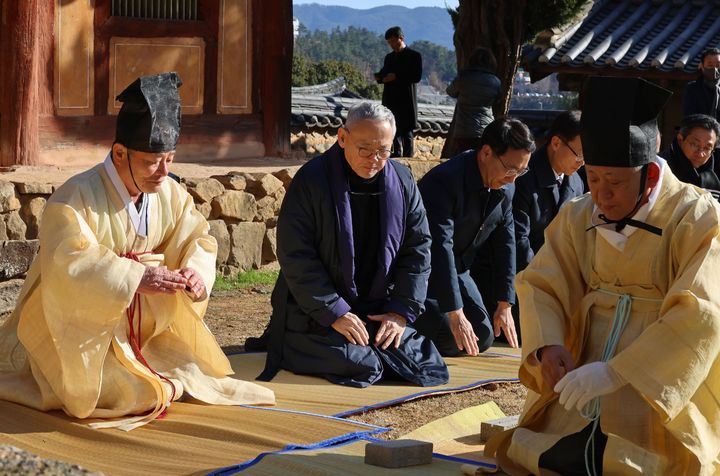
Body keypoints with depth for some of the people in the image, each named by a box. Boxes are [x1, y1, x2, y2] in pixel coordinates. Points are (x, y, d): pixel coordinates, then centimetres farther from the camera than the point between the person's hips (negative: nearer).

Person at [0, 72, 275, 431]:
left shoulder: (170, 194, -1)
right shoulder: (75, 197, -22)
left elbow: (197, 239, -2)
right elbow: (68, 266, -33)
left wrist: (196, 273, -26)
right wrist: (135, 277, -44)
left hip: (144, 326, 7)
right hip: (77, 330, -7)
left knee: (196, 374, 3)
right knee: (128, 395, -23)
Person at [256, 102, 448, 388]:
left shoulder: (402, 182, 1)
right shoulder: (311, 180, -14)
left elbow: (417, 248, 5)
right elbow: (295, 256, -15)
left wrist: (402, 311, -5)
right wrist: (334, 313, -19)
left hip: (379, 311, 5)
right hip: (315, 314, -5)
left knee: (423, 363, -8)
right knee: (359, 365, -24)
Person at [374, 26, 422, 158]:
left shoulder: (414, 56, -1)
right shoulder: (389, 57, 19)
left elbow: (417, 77, -11)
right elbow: (385, 74, 19)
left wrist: (396, 77, -17)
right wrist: (380, 77, -5)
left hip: (406, 102, -6)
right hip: (390, 101, 6)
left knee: (406, 132, -4)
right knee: (393, 132, 7)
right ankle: (396, 157, 11)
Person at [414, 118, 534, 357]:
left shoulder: (504, 189, -5)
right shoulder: (444, 180, -31)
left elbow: (505, 245, 4)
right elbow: (440, 248, -34)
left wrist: (505, 305, 1)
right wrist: (455, 314, -35)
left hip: (457, 269, 8)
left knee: (484, 337, 2)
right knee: (450, 340, -20)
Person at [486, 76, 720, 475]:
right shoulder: (578, 217, 6)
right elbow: (538, 285, 1)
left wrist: (615, 372, -30)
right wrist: (546, 345, -21)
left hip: (665, 386, -4)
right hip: (584, 375, 4)